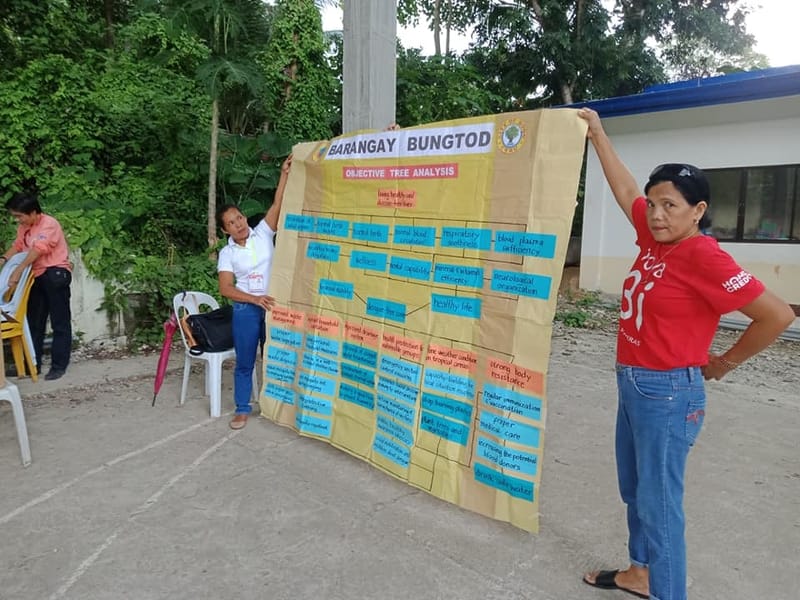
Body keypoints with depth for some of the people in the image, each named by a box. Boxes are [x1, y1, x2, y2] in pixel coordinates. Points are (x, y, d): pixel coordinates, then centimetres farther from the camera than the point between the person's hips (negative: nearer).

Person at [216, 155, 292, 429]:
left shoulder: (263, 234, -1)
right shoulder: (227, 253, -3)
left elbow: (277, 205, -12)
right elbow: (226, 288, -9)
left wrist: (284, 174, -21)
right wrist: (255, 299, -22)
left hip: (272, 305, 1)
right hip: (245, 310, -1)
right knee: (244, 362, 8)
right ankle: (242, 409, 23)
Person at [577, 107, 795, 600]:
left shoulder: (704, 257, -19)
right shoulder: (656, 239, 3)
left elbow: (779, 315, -19)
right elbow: (625, 189, 16)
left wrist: (724, 364, -7)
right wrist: (597, 134, 20)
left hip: (668, 393, -9)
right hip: (632, 385, 9)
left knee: (658, 504, 2)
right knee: (634, 491, 21)